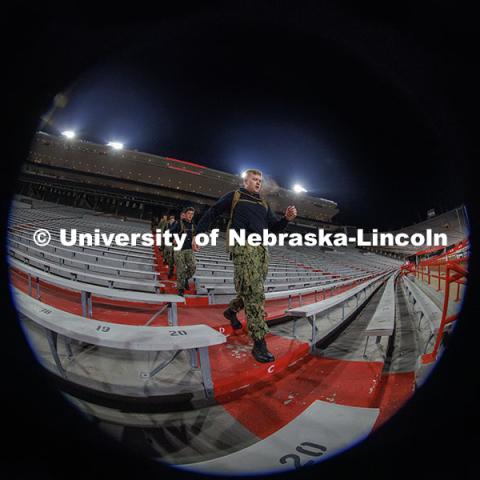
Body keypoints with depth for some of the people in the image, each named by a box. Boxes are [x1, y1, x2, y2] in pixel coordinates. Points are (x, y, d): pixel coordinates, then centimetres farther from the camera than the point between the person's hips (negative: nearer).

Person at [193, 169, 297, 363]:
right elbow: (211, 213, 10)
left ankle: (231, 310, 40)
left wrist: (287, 219, 3)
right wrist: (198, 234, 3)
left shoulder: (264, 204, 26)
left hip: (262, 249, 7)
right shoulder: (234, 196, 11)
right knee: (254, 292, -16)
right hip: (243, 246, -7)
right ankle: (259, 343, -15)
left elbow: (274, 227, 22)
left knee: (252, 289, 9)